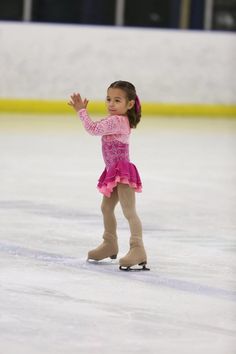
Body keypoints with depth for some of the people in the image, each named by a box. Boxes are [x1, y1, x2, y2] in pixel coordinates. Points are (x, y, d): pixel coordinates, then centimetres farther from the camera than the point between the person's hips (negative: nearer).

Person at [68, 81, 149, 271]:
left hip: (123, 171, -12)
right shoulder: (117, 121, 12)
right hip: (114, 172, 12)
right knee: (107, 208, 25)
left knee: (129, 210, -18)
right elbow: (97, 128, 25)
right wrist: (83, 111, 17)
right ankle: (110, 244, 42)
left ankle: (138, 249, -25)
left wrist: (81, 111, -14)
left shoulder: (117, 121, -19)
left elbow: (93, 129, -25)